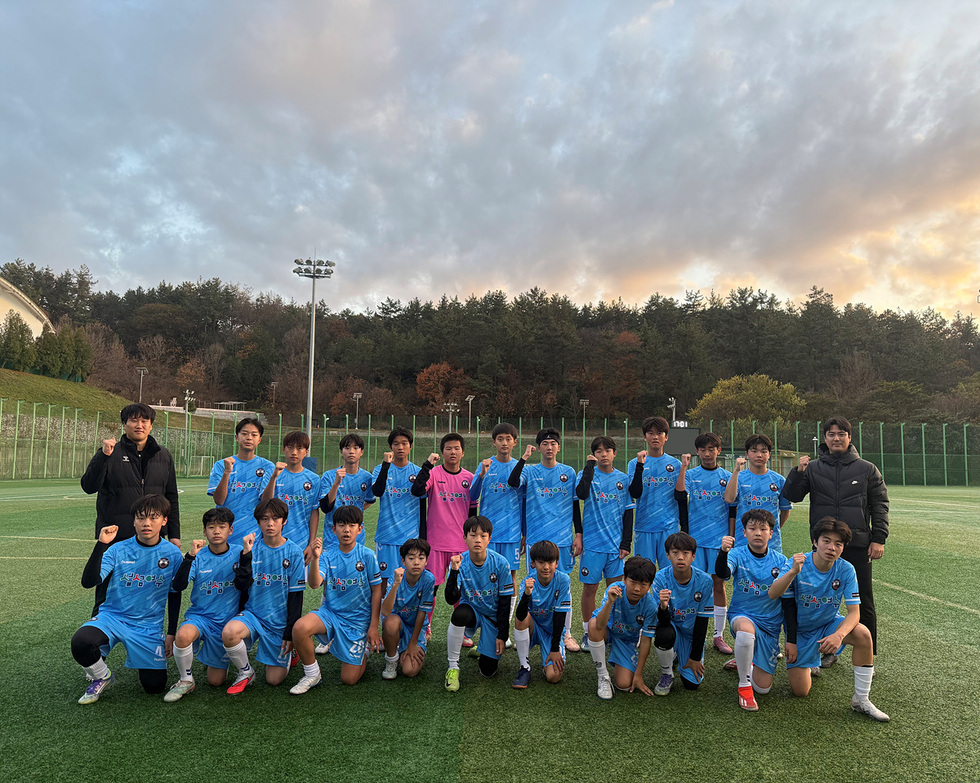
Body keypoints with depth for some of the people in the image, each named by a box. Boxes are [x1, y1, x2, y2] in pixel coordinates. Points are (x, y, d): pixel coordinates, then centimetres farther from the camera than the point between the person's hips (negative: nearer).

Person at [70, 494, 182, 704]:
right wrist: (101, 544, -30)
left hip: (149, 627, 1)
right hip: (112, 616, -1)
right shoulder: (118, 550, -9)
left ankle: (145, 659, 33)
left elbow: (174, 595, 6)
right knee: (80, 642, -32)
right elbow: (88, 581, -21)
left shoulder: (172, 554, -5)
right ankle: (101, 677, 1)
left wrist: (171, 634, 7)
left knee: (155, 686, -2)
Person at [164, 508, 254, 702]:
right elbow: (178, 586, -17)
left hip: (227, 621, 0)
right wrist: (191, 556, -27)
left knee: (216, 680, 2)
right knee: (183, 635, -35)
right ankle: (185, 680, -8)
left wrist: (246, 554, -28)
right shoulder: (199, 557, -4)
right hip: (199, 615, 0)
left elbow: (243, 585, -19)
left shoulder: (238, 554, -6)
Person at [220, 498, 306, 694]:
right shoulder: (251, 547, -4)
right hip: (253, 613, 1)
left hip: (280, 620, -1)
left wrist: (290, 633, -5)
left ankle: (287, 653, 34)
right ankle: (246, 672, -3)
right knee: (229, 632, -32)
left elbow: (296, 596, -4)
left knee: (274, 679, 0)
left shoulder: (294, 553, -7)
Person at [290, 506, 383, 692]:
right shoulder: (328, 554, -6)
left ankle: (364, 650, 30)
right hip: (330, 612, 1)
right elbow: (314, 584, -19)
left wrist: (373, 626, -5)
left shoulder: (367, 555, -10)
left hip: (358, 620, -1)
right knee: (300, 628, -31)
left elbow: (376, 590, -4)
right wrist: (316, 558, -36)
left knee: (349, 679, -4)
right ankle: (312, 675, -5)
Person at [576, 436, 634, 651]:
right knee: (589, 588, 4)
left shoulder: (623, 479, 7)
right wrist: (590, 466, -19)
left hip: (616, 543, 2)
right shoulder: (587, 474, 0)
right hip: (592, 542, -2)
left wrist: (626, 543, 3)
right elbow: (581, 494, -23)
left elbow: (628, 513, 8)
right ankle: (588, 632, 18)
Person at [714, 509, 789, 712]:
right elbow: (722, 574, -30)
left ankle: (744, 662, 34)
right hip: (742, 615, -2)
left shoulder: (779, 560, -1)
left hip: (770, 623, 3)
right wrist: (723, 552, -50)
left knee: (762, 687, -1)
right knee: (746, 630, -41)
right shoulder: (737, 555, -9)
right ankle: (743, 686, -18)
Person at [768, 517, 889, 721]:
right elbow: (772, 594, -33)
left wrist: (839, 635, -37)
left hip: (829, 624, 1)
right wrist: (793, 572, -50)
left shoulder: (846, 570, -17)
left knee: (863, 634, -30)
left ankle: (861, 700, -13)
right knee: (801, 691, -6)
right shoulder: (797, 564, -22)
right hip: (800, 631, -1)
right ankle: (810, 664, 31)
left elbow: (854, 612, -18)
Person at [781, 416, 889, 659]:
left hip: (858, 545, -1)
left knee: (863, 601, 6)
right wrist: (798, 472, -15)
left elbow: (880, 506, 5)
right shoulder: (813, 468, 5)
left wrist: (878, 539, -2)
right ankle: (828, 650, 22)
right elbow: (791, 496, 1)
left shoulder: (867, 469, 5)